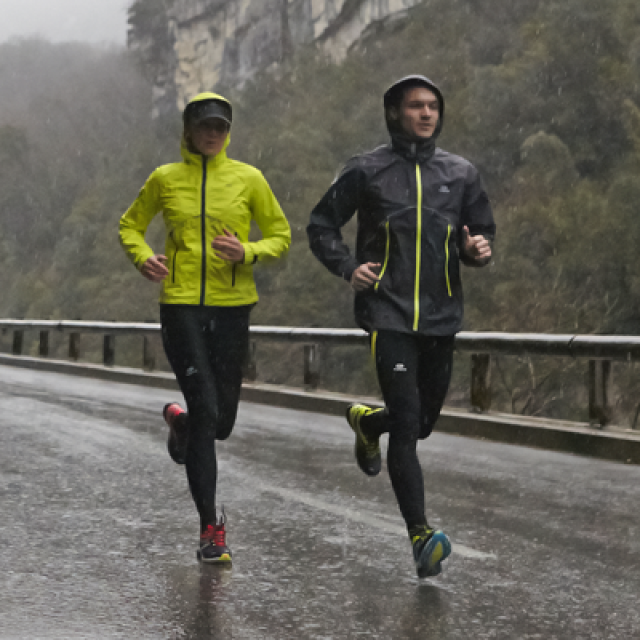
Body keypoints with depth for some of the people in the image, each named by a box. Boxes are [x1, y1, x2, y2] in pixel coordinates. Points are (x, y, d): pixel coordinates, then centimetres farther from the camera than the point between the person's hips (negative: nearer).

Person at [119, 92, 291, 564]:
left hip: (232, 307, 2)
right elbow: (130, 225, 17)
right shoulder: (165, 179, 5)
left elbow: (281, 234, 9)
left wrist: (247, 252, -11)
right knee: (205, 409, -12)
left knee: (221, 421, 5)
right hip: (181, 304, -1)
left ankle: (181, 421, 44)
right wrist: (143, 257, -5)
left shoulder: (248, 178, 4)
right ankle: (210, 525, -3)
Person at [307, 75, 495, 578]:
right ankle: (421, 535, -13)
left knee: (425, 421, 14)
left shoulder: (461, 174, 10)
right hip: (388, 314, -4)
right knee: (407, 424, -13)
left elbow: (483, 232, 17)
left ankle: (368, 422, 48)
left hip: (442, 315, 4)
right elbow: (321, 225, 10)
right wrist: (347, 268, -6)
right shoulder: (368, 171, 2)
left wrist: (479, 250, -7)